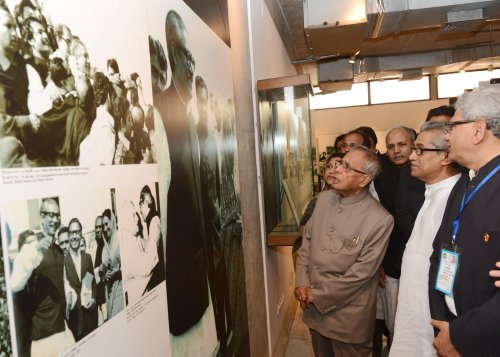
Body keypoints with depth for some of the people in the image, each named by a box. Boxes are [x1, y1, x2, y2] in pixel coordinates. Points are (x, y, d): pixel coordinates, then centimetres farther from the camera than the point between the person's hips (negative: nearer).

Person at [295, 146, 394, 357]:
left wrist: (319, 297, -13)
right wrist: (302, 283, -4)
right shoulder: (324, 198, -1)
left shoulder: (380, 219, -20)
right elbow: (307, 241, 5)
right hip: (314, 307, 5)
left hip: (349, 316, -5)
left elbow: (361, 273, -18)